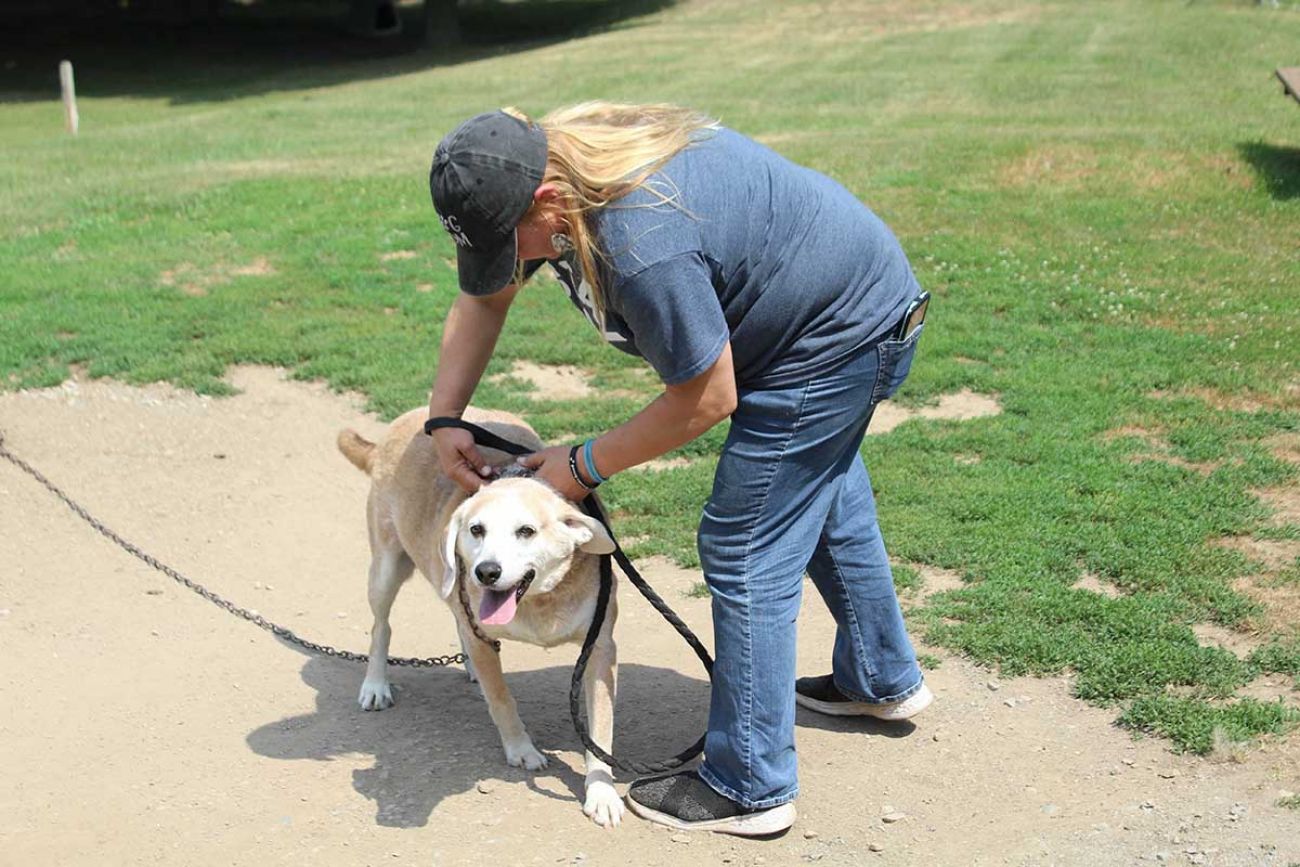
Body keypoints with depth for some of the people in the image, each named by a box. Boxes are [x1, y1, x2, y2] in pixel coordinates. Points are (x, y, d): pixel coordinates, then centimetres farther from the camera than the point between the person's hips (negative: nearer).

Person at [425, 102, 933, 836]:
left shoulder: (643, 248, -38)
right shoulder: (534, 175, -10)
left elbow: (708, 399, -26)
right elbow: (483, 299, 5)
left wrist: (586, 466, -15)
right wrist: (445, 418, -4)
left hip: (842, 336, -10)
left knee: (746, 552, -7)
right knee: (821, 495, 27)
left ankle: (749, 789, 5)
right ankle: (885, 679, 48)